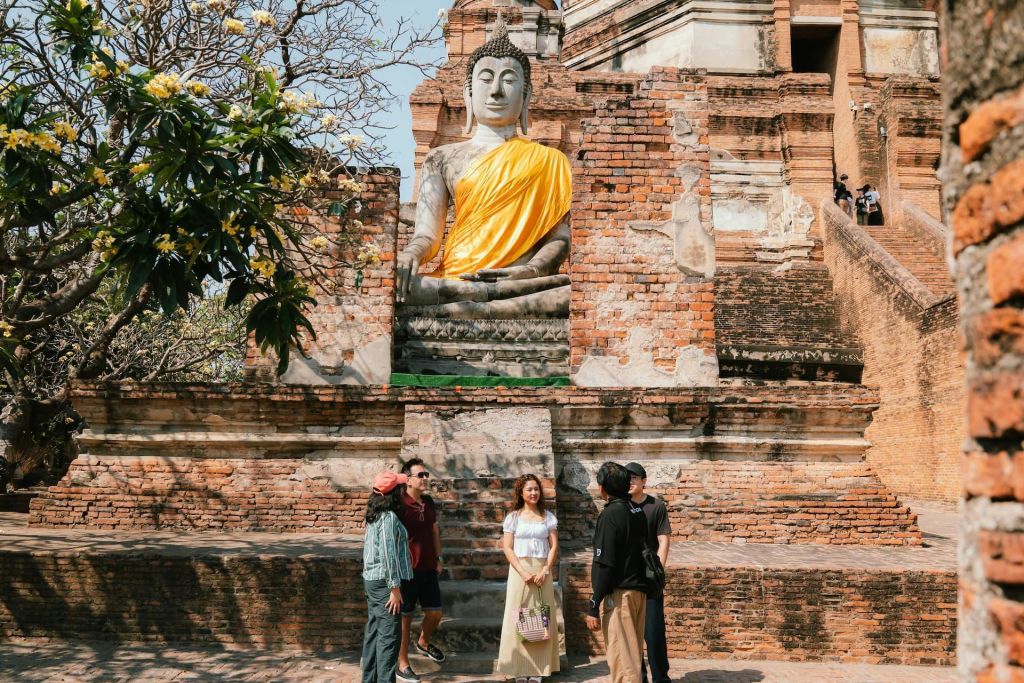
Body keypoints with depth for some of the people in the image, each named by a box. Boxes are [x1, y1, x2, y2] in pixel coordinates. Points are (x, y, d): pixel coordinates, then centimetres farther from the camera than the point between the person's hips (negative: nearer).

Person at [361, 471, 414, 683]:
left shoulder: (374, 515, 11)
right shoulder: (389, 517, -17)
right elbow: (388, 555, -21)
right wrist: (395, 587, -18)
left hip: (371, 580, 9)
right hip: (384, 583, -9)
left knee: (373, 632, 13)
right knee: (389, 636, -4)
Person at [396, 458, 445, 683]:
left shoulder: (429, 502, 5)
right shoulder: (399, 505, -17)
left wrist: (438, 559, 15)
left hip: (428, 569, 6)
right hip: (408, 570, -6)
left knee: (435, 613, 13)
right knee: (405, 617, 5)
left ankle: (423, 643, 42)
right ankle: (403, 665, 18)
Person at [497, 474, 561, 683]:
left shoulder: (548, 517, 7)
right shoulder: (513, 517, 3)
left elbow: (554, 546, 4)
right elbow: (507, 548, -2)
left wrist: (545, 571, -10)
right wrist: (523, 572, -13)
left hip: (542, 572, 1)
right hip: (519, 571, -1)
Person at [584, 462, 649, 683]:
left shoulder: (610, 515, -15)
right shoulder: (637, 512, 9)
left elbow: (604, 565, -18)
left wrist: (593, 607, -15)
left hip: (618, 594, -8)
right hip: (639, 591, 8)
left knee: (621, 659, -5)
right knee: (633, 655, 17)